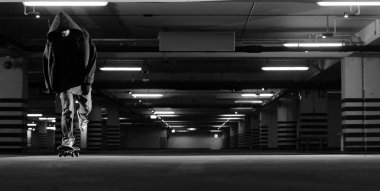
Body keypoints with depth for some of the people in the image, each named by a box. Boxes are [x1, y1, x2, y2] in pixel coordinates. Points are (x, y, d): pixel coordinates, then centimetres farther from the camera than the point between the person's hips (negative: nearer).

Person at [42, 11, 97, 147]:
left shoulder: (83, 37, -12)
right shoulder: (52, 40, -8)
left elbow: (92, 58, -11)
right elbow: (46, 62, 2)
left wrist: (88, 80, -17)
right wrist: (50, 84, 2)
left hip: (81, 79, 1)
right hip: (64, 82, -1)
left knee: (86, 106, 14)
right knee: (67, 110, -9)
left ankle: (82, 116, 50)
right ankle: (68, 138, 0)